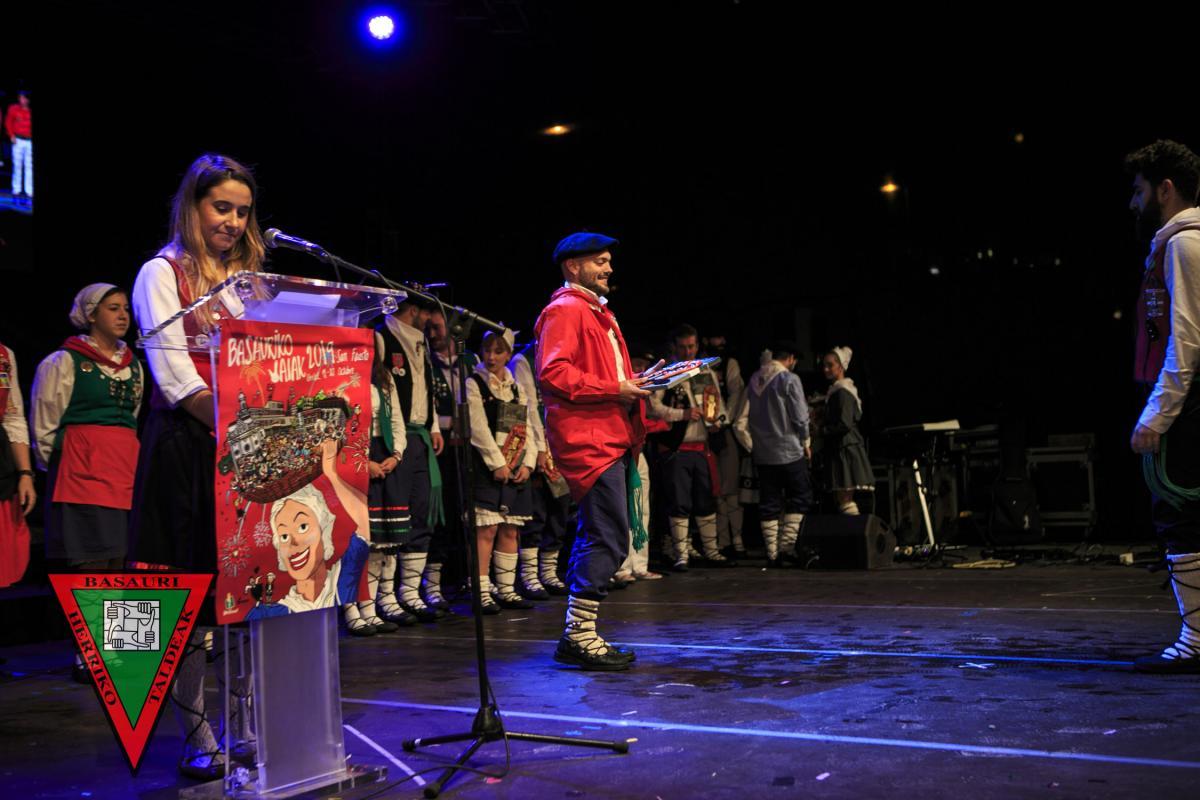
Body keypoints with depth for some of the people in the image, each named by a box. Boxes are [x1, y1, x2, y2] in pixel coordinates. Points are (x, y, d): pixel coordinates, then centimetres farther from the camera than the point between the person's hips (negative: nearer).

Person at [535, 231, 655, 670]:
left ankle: (579, 636, 17)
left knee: (595, 536, 11)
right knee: (608, 539, -13)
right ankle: (579, 636, -7)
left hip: (609, 438, 11)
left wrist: (634, 383, 10)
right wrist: (614, 390, -18)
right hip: (588, 441, -11)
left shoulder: (598, 312, 25)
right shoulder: (564, 310, -7)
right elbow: (552, 373, -19)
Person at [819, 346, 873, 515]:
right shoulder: (835, 391, 17)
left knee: (845, 499, -11)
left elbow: (845, 425, -19)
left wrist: (822, 430, -10)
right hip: (837, 449, 10)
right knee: (840, 499, 10)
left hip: (845, 449, -10)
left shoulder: (842, 392, -13)